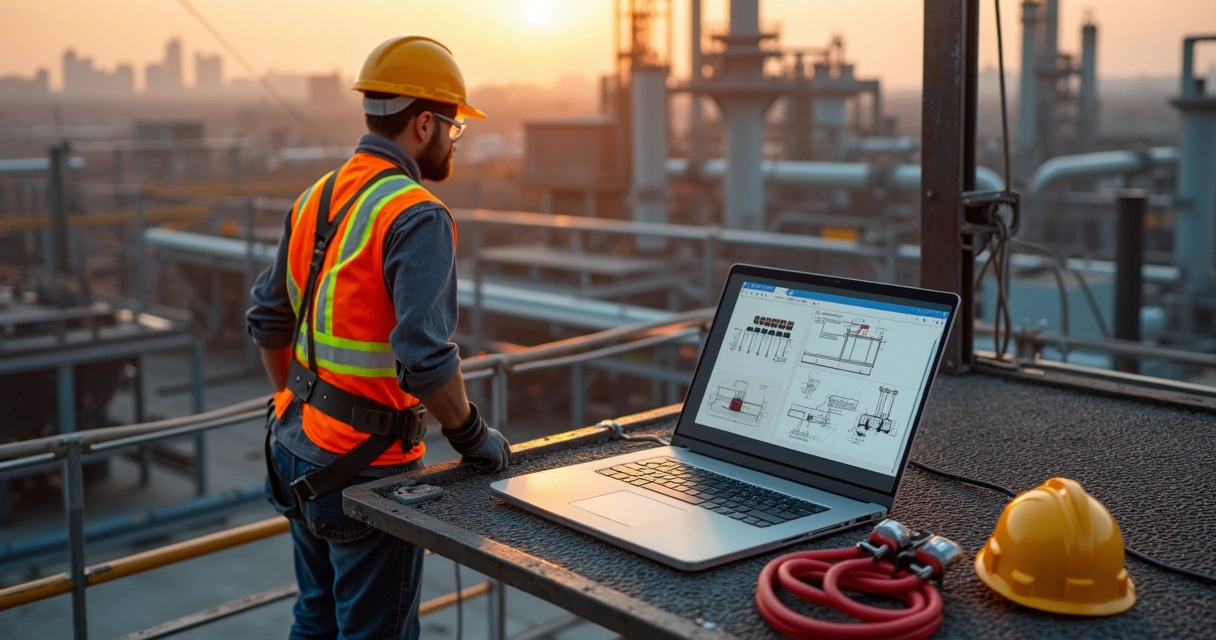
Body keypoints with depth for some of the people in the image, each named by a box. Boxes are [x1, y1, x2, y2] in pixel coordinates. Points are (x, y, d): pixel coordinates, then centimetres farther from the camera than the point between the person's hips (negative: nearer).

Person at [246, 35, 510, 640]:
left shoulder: (315, 197, 7)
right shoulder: (418, 217, -19)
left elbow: (267, 318, 14)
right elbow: (425, 358, -27)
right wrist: (473, 436, -12)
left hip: (299, 447, 9)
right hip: (367, 465, -8)